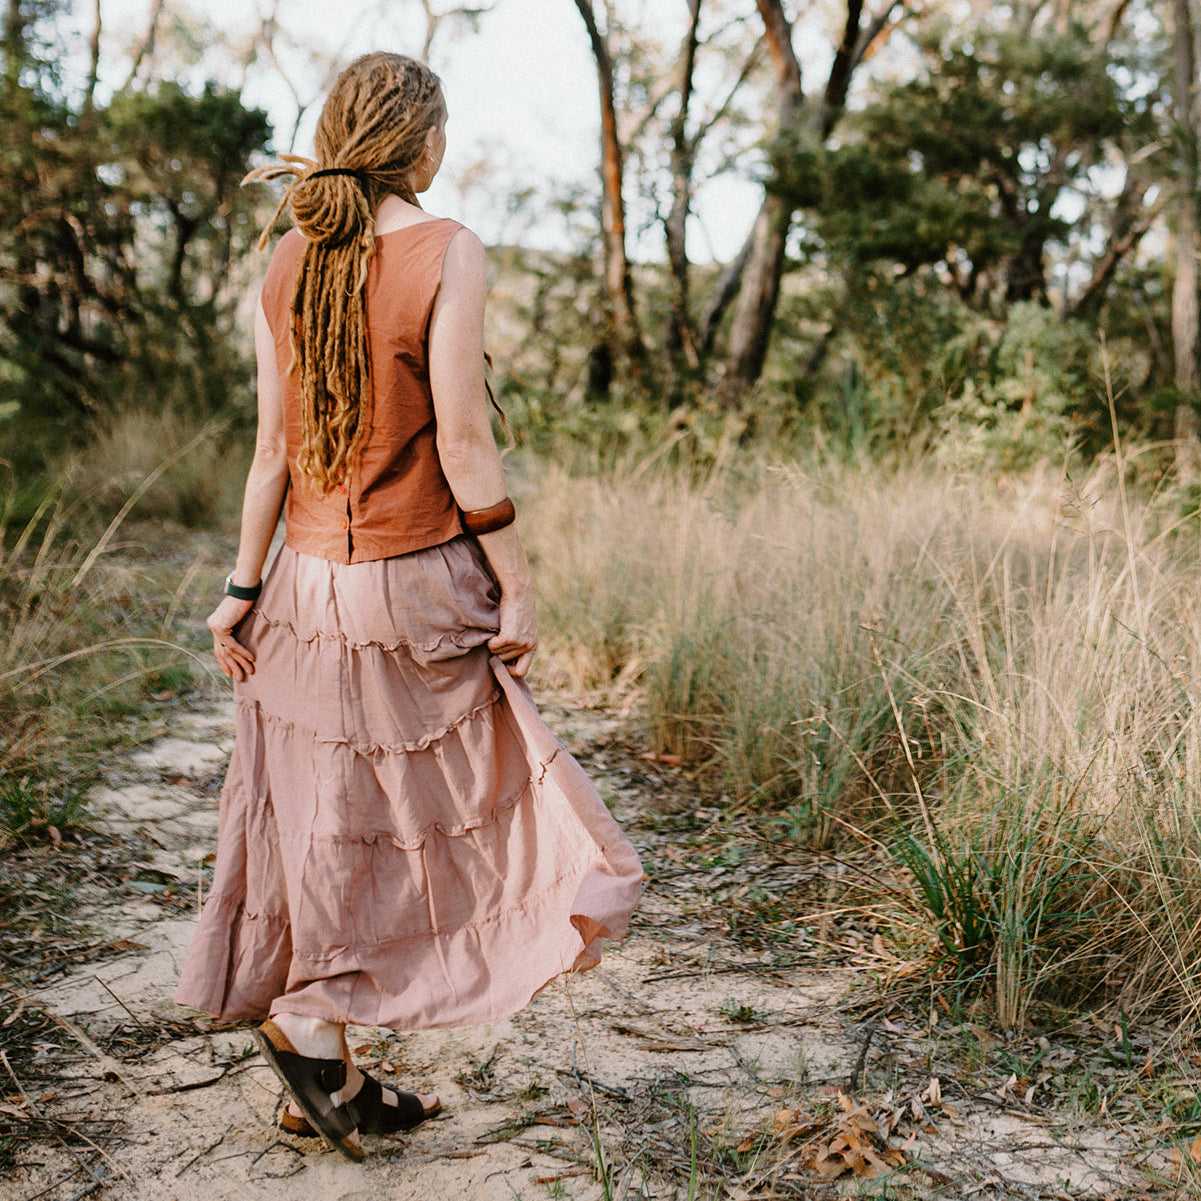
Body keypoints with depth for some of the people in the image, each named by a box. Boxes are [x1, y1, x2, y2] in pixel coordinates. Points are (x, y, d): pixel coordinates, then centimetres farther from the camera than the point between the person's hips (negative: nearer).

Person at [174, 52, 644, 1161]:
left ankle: (329, 1074, 23)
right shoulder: (447, 252, -12)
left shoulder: (288, 262, 5)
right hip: (418, 583, -6)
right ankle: (308, 1023, 11)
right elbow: (462, 447, -15)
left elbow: (273, 445, 5)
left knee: (333, 824, 13)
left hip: (311, 579, 6)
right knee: (426, 810, 12)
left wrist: (243, 587, 10)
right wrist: (517, 589, -8)